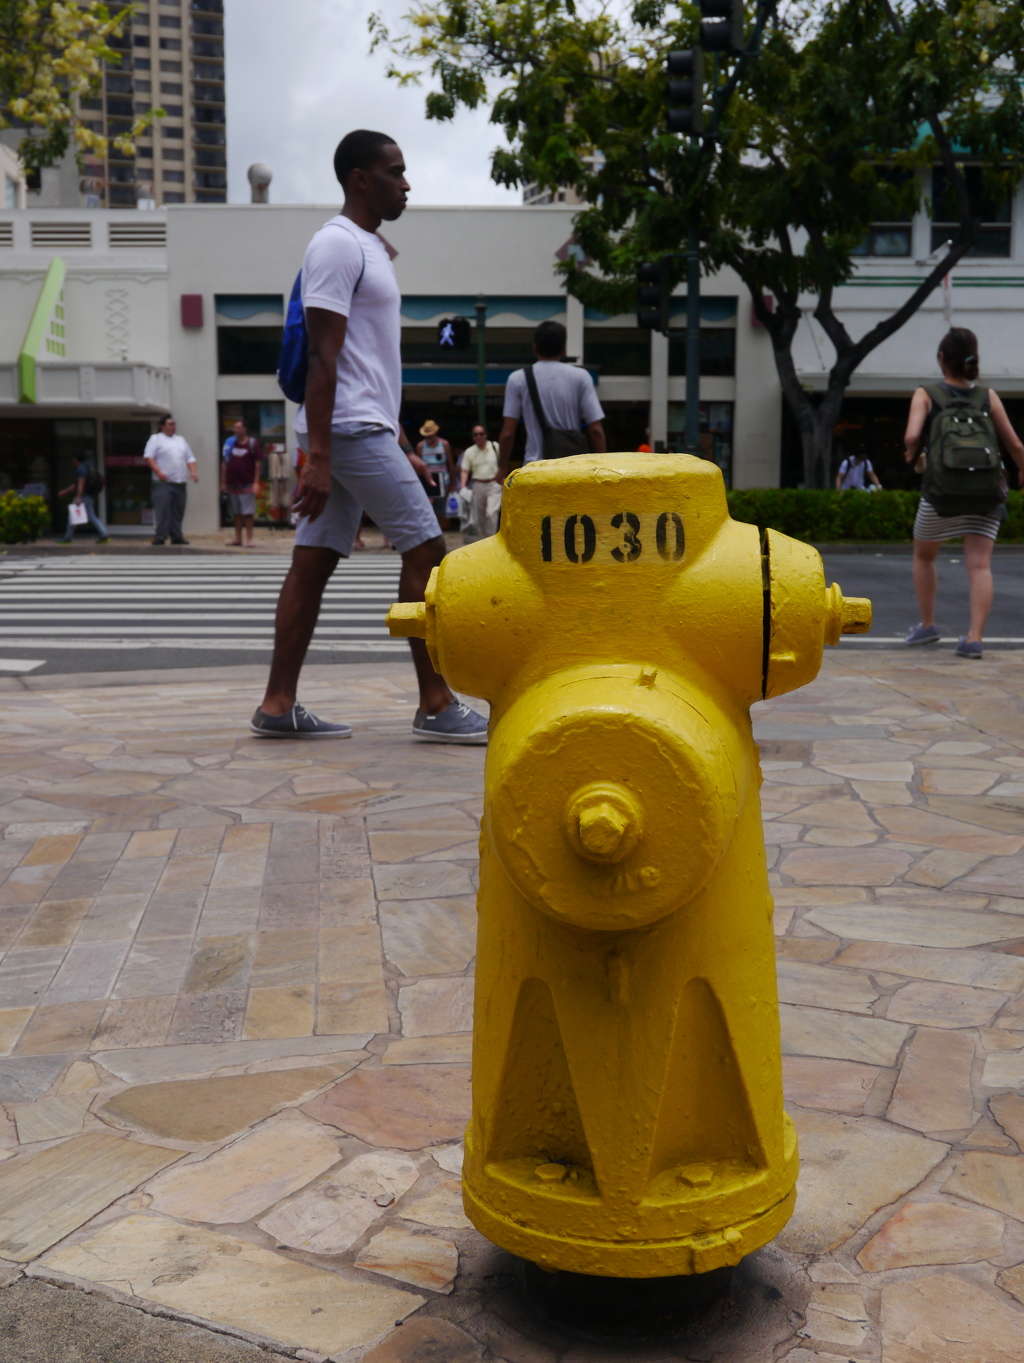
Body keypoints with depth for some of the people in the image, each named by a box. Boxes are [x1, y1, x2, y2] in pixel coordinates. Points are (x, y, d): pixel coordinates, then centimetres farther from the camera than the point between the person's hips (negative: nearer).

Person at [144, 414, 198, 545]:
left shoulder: (180, 440, 22)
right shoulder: (156, 439, 4)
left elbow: (190, 458, 22)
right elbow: (148, 457, -7)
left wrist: (193, 471, 3)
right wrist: (158, 472, -19)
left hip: (180, 483, 6)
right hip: (164, 482, -5)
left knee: (178, 511, 7)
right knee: (162, 510, -11)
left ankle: (176, 536, 13)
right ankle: (160, 537, -9)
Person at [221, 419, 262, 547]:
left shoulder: (253, 444, -2)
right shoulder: (229, 443, 8)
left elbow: (258, 464, -3)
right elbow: (224, 463, 11)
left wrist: (256, 483, -9)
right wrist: (223, 482, 7)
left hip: (247, 484, -4)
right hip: (232, 483, 4)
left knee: (248, 512, -2)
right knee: (236, 512, 9)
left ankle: (249, 538, 2)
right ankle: (237, 538, 14)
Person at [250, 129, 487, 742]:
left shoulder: (370, 249, 23)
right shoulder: (337, 245, -9)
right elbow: (324, 357, -17)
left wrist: (401, 447, 24)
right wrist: (318, 458, -22)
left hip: (368, 429, 10)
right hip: (349, 429, -10)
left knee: (315, 563, 5)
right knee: (426, 549, -7)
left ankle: (279, 705, 7)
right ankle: (437, 705, -2)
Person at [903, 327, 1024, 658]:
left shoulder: (926, 395, -2)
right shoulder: (988, 396, 5)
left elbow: (912, 437, -17)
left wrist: (914, 457, 4)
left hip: (942, 494, -1)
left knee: (924, 557, 22)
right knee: (980, 565, -3)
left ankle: (928, 626, 27)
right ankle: (974, 638, -16)